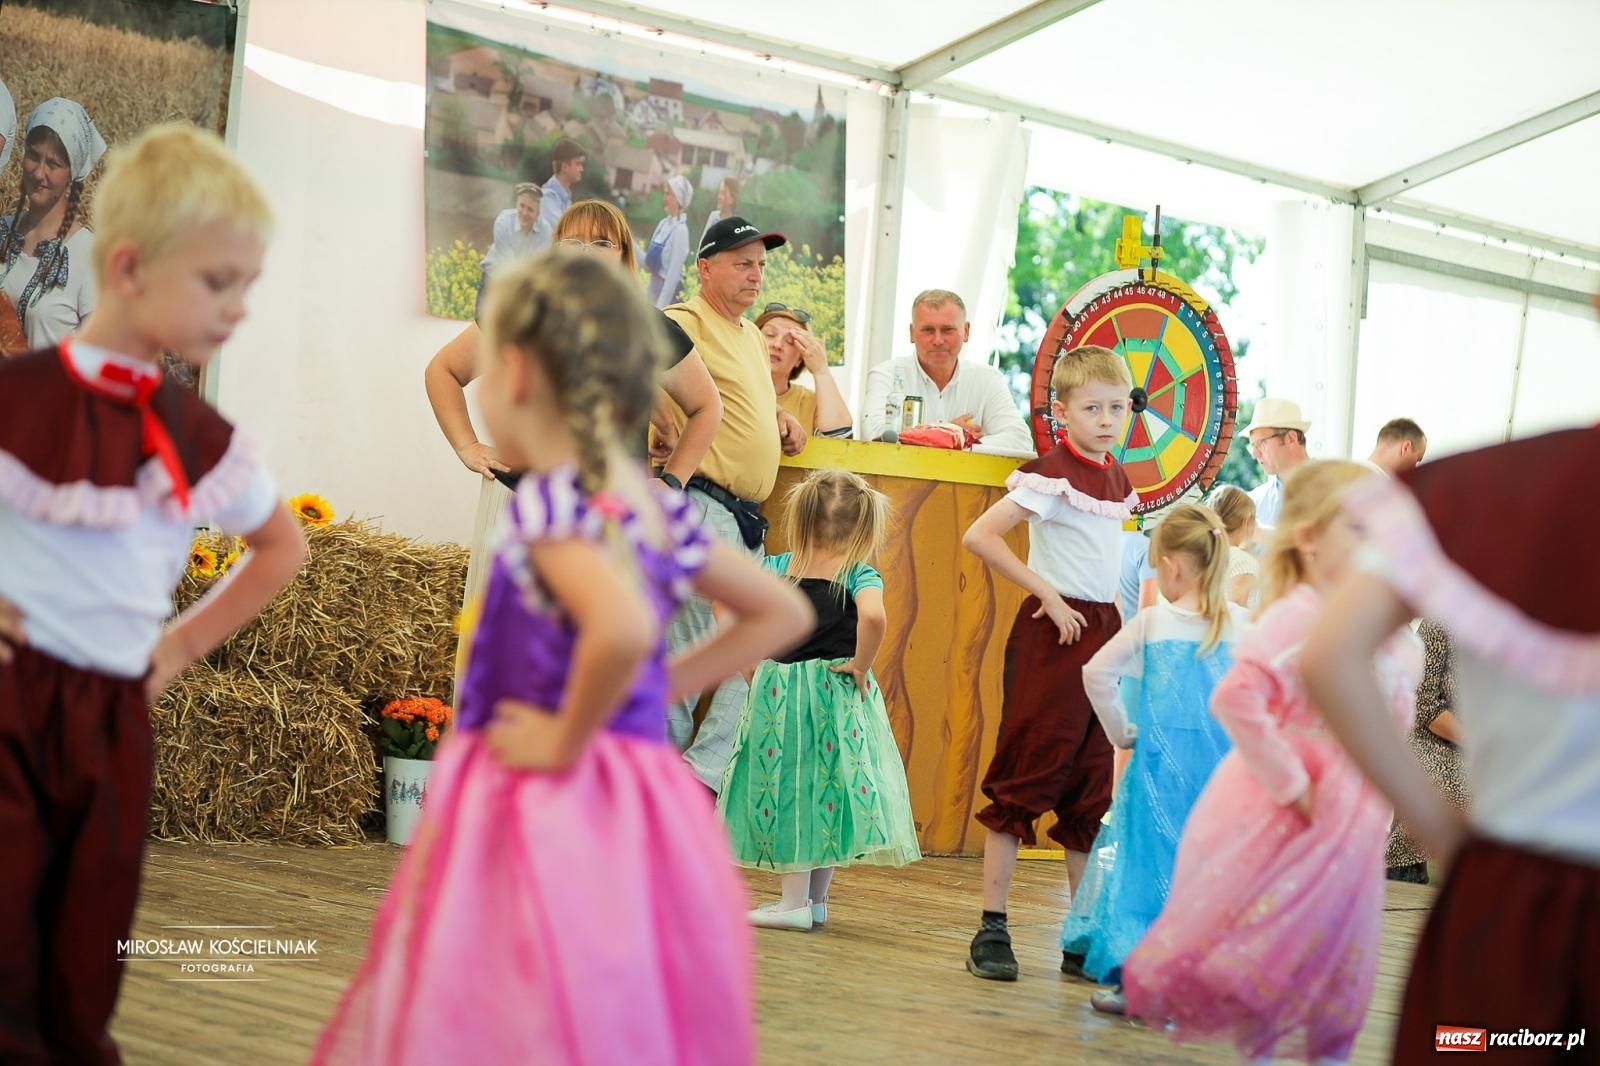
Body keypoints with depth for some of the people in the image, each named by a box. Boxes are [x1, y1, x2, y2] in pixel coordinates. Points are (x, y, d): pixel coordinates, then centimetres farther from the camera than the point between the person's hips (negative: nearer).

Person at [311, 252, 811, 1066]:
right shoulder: (659, 510, 8)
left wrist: (564, 741, -18)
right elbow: (784, 614, 17)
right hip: (641, 808, 8)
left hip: (543, 808, -8)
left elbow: (624, 630, -33)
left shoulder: (551, 501, -15)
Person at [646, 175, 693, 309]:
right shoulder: (663, 224, 8)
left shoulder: (680, 230, -16)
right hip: (655, 288, 8)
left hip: (669, 294, -8)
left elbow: (674, 274, -19)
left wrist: (660, 308, -20)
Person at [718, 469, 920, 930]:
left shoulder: (778, 567, 1)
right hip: (838, 691, -1)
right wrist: (861, 666, -13)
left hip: (778, 691, 1)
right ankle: (816, 900, 16)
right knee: (830, 786, 10)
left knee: (786, 786, 8)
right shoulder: (860, 575, -7)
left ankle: (795, 900, 7)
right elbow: (873, 616, -28)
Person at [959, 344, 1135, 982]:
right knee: (1025, 777, -6)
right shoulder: (1050, 473, -11)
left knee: (1090, 789, 11)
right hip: (1054, 632, -8)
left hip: (1103, 631, 8)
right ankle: (992, 929, -2)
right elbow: (979, 536, -20)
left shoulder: (1117, 479, 13)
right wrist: (1046, 593, -18)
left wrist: (1121, 629, 13)